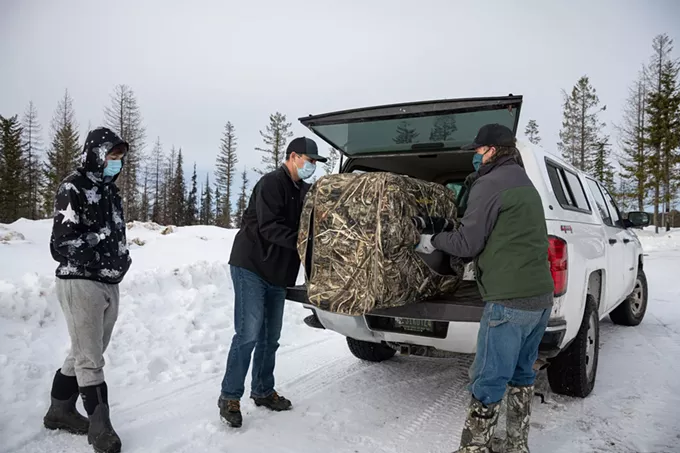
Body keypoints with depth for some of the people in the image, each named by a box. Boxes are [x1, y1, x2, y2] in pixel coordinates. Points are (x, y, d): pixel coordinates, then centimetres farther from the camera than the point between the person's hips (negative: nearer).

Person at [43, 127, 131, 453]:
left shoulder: (110, 191, 14)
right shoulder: (73, 188, -10)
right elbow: (63, 244, -15)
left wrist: (122, 257, 7)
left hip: (109, 284, 8)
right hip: (80, 283, -8)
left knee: (85, 354, 17)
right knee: (90, 360, -2)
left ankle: (60, 411, 33)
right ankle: (100, 426, 9)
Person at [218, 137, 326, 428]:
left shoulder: (303, 190, 14)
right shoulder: (271, 183, -12)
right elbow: (269, 227, -22)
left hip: (277, 273, 8)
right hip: (251, 267, -8)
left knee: (270, 336, 12)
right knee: (249, 333, -9)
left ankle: (263, 391, 25)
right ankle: (229, 396, 3)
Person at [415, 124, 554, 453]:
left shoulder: (490, 184, -10)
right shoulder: (524, 183, 19)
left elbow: (468, 243, -12)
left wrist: (433, 241, 5)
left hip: (510, 301, -10)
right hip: (541, 296, 10)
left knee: (488, 383, -1)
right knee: (521, 373, 19)